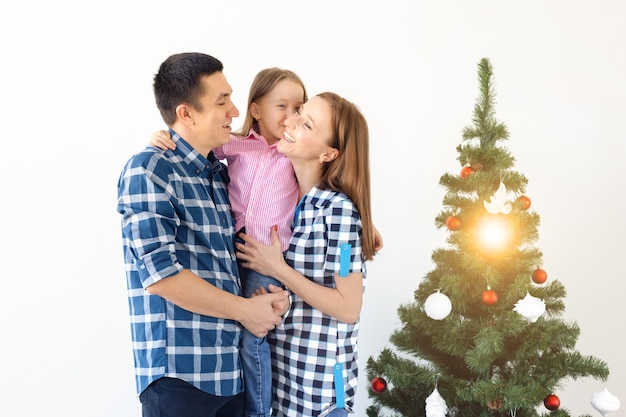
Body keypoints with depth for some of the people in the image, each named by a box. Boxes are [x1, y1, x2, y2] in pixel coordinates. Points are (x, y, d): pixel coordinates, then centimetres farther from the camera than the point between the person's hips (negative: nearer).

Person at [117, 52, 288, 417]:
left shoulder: (223, 175, 12)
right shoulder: (149, 170, -10)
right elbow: (160, 274, -18)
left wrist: (274, 295, -2)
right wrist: (245, 310, -11)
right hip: (180, 372, -6)